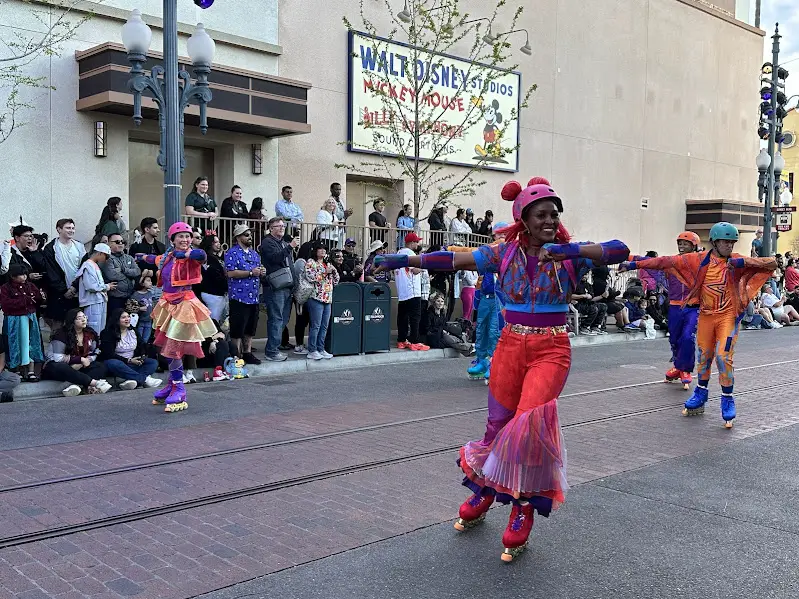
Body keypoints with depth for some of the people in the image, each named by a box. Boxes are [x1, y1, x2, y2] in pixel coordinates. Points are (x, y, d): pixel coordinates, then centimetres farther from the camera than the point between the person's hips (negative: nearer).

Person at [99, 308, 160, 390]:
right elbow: (109, 354, -14)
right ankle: (145, 379, -39)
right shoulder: (108, 333, -7)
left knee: (153, 362, -15)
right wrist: (129, 360, -18)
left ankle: (134, 380, -42)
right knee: (113, 364, -41)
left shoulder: (133, 331, 12)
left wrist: (142, 356, -6)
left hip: (133, 364, 6)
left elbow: (142, 347, 18)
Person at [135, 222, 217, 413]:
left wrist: (182, 254, -24)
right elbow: (155, 259, 35)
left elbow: (201, 255, -37)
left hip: (184, 304, -7)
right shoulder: (167, 257, 10)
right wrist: (141, 257, 53)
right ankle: (173, 384, 28)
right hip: (168, 304, 7)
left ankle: (179, 391, 0)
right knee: (168, 347, 13)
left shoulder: (191, 256, -11)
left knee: (173, 349, -9)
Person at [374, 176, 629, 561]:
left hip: (551, 350, -2)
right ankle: (483, 493, 37)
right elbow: (453, 260, -5)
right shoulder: (505, 252, 0)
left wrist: (571, 250, -33)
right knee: (498, 424, 10)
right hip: (510, 346, 2)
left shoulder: (570, 254, -4)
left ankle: (524, 507, 1)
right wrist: (402, 260, -11)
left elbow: (619, 251, -19)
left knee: (530, 420, -20)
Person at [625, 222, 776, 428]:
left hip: (728, 316, -2)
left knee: (723, 356, -11)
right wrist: (636, 264, -8)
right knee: (704, 355, 13)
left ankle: (727, 399, 5)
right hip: (706, 315, 2)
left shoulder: (736, 262, -5)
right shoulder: (699, 259, -4)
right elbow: (668, 261, -5)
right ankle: (700, 395, 32)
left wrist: (744, 262, -25)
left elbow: (772, 264, -10)